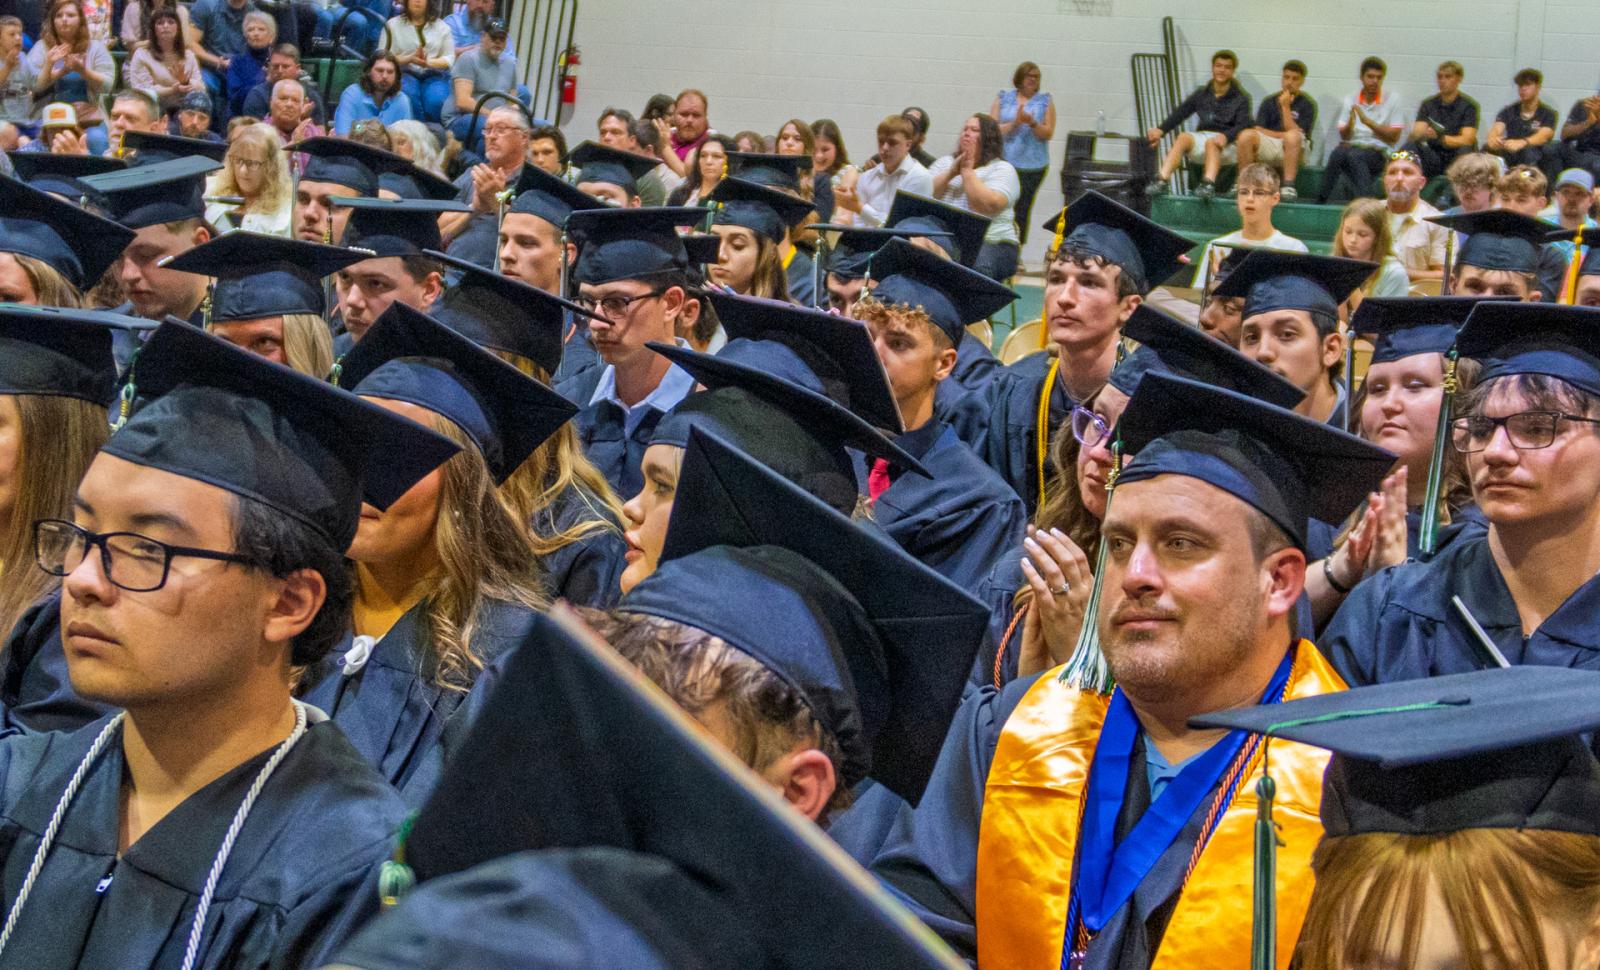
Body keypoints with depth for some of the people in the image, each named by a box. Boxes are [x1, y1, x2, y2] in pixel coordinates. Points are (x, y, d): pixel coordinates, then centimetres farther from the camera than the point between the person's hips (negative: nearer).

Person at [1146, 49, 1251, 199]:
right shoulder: (1202, 93, 17)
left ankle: (1209, 183, -61)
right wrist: (1161, 130, -11)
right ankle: (1161, 180, -43)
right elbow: (1179, 113, 7)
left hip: (1227, 145, -3)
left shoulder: (1241, 98, 7)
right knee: (1183, 137, -28)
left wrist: (1226, 136, -30)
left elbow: (1242, 125, -8)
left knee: (1211, 143, -36)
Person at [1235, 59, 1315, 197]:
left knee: (1292, 136, -36)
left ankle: (1288, 186, -39)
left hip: (1292, 151, -2)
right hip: (1268, 147, 2)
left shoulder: (1307, 104, 5)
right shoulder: (1269, 102, 15)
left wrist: (1285, 106, -9)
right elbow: (1258, 130, 4)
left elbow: (1297, 134, -9)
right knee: (1246, 135, -26)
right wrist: (1282, 135, -7)